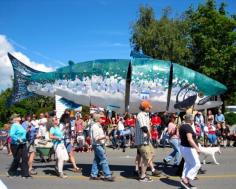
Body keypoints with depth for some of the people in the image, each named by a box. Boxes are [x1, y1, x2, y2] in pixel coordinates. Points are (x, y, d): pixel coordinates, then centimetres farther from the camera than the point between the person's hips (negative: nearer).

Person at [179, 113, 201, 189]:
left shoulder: (182, 126, 8)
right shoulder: (188, 127, -20)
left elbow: (180, 136, 23)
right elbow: (190, 139, -32)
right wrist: (197, 148, -34)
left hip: (183, 147, 10)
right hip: (188, 148, -10)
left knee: (188, 164, 17)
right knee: (196, 164, -3)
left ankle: (184, 179, 18)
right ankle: (186, 180, -4)